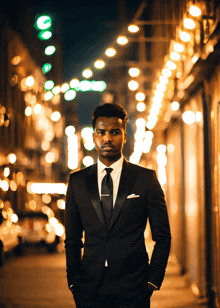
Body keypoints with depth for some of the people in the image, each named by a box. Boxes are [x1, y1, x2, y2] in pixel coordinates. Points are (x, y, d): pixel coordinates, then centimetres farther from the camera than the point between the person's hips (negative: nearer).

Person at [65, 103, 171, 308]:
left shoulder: (146, 178, 2)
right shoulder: (77, 181, 8)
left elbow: (163, 237, 4)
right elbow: (72, 239, 11)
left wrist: (152, 281, -3)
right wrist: (74, 282, 3)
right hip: (90, 290, 2)